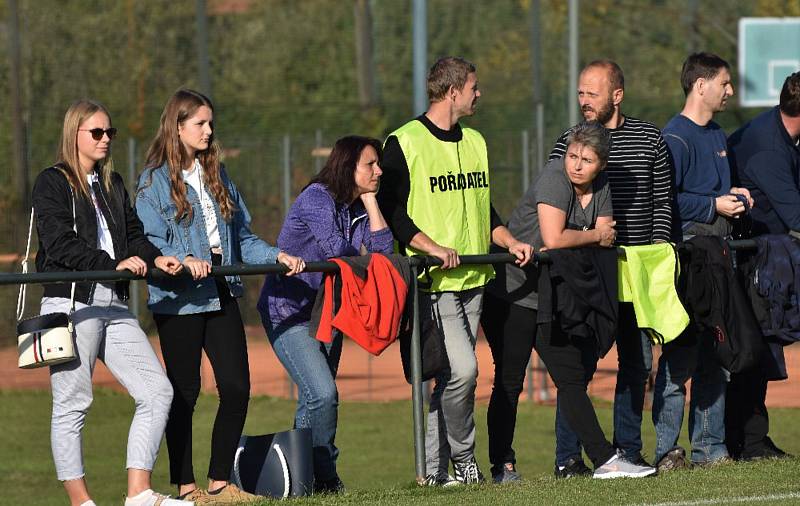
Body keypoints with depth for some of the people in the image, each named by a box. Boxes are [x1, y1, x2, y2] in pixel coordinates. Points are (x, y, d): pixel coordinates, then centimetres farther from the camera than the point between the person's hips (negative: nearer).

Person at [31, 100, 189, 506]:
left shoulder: (112, 184, 21)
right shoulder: (52, 183, -2)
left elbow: (133, 234, 18)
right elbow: (61, 244, -13)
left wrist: (154, 258, -3)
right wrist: (115, 265, -19)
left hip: (113, 305, 8)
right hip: (70, 303, -8)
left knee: (157, 391, 0)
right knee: (71, 403, -4)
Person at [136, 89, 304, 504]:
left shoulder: (217, 176, 17)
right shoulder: (156, 179, -3)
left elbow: (242, 236, 18)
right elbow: (149, 241, -11)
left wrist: (277, 256, 4)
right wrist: (183, 260, -27)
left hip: (220, 294, 6)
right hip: (179, 298, -6)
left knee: (236, 387, -1)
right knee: (184, 392, -1)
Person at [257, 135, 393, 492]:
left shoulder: (357, 206, 9)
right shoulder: (316, 198, -16)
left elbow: (382, 249, -5)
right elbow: (336, 249, -26)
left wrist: (369, 200, -5)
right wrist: (362, 259, -8)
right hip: (288, 312, -8)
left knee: (316, 398, 8)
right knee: (322, 393, -18)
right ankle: (323, 476, -7)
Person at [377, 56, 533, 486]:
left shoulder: (474, 142, 17)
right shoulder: (405, 143, -6)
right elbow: (391, 210, -10)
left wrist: (509, 242, 9)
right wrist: (432, 247, -20)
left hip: (472, 278, 7)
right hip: (433, 281, -7)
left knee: (451, 376, 6)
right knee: (461, 369, -17)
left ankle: (435, 469, 9)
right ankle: (463, 459, -1)